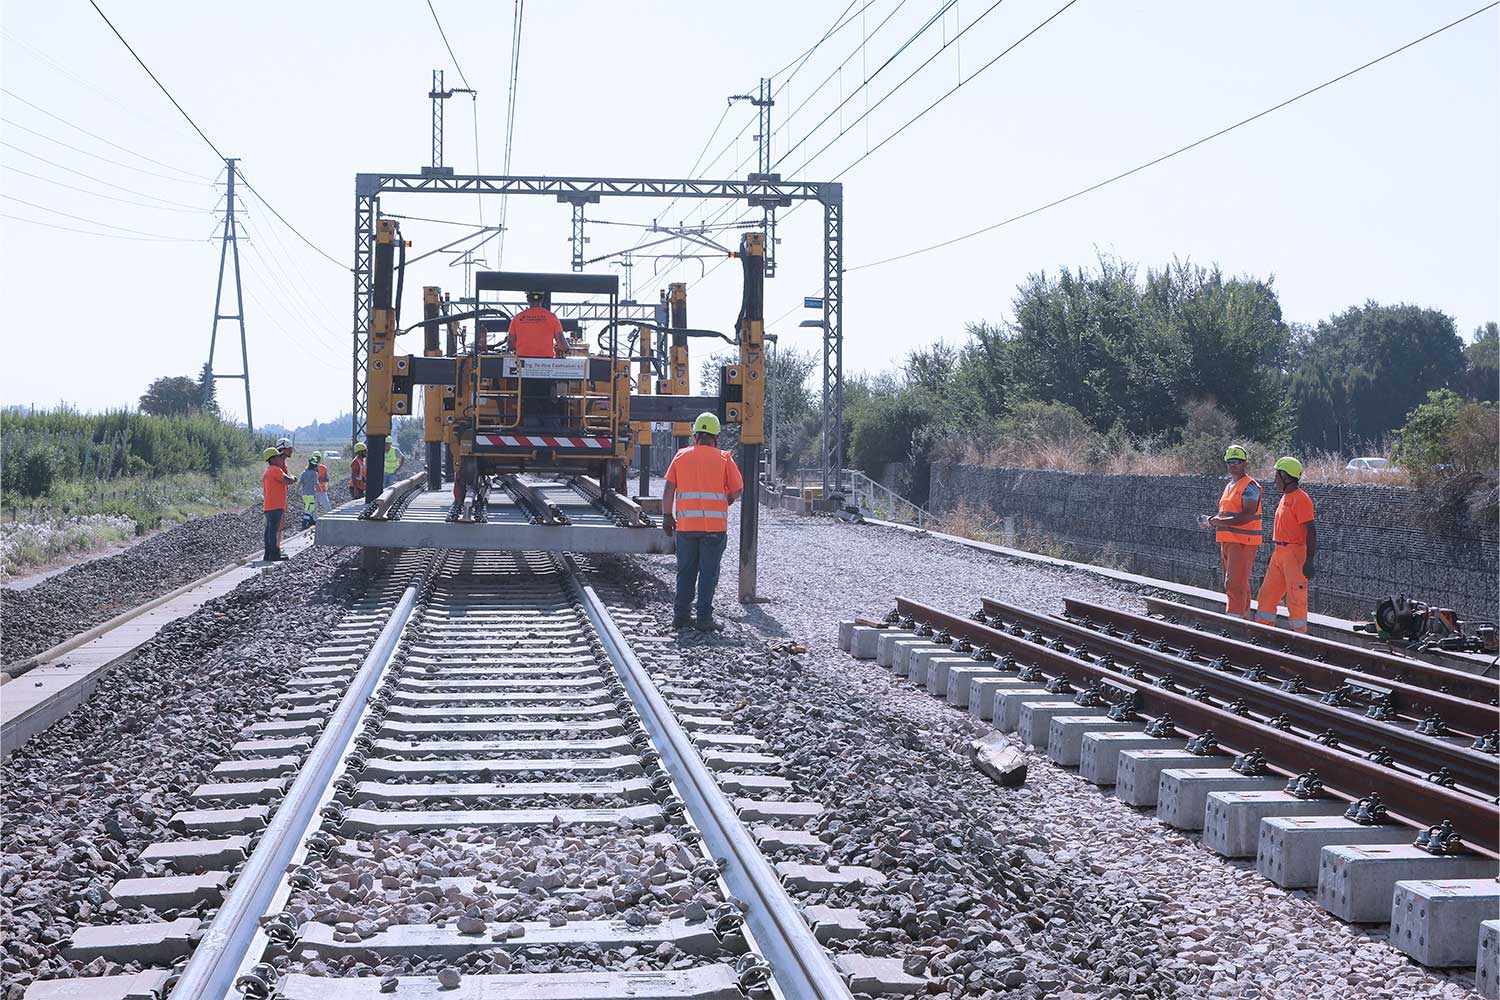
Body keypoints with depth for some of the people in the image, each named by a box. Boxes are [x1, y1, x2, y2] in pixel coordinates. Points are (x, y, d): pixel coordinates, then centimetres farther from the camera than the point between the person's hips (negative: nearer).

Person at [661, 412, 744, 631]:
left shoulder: (681, 456, 5)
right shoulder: (724, 459, -1)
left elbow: (669, 489, 1)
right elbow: (737, 491, -1)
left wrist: (667, 516, 8)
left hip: (685, 525, 2)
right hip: (715, 525, -2)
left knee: (685, 572, 12)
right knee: (708, 572, 3)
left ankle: (681, 615, 14)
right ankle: (704, 618, 1)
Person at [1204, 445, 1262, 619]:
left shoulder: (1249, 486, -10)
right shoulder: (1229, 486, 20)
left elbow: (1247, 516, -21)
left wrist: (1220, 522, -20)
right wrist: (1213, 520, 8)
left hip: (1243, 541, -10)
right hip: (1227, 540, 10)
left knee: (1235, 585, -13)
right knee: (1235, 585, 13)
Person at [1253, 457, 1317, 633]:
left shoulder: (1301, 499, -14)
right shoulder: (1286, 497, 16)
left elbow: (1311, 530, -19)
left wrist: (1309, 561, -23)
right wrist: (1275, 553, 25)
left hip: (1295, 552, -10)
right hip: (1280, 552, 10)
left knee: (1296, 598, -4)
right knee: (1267, 595, 11)